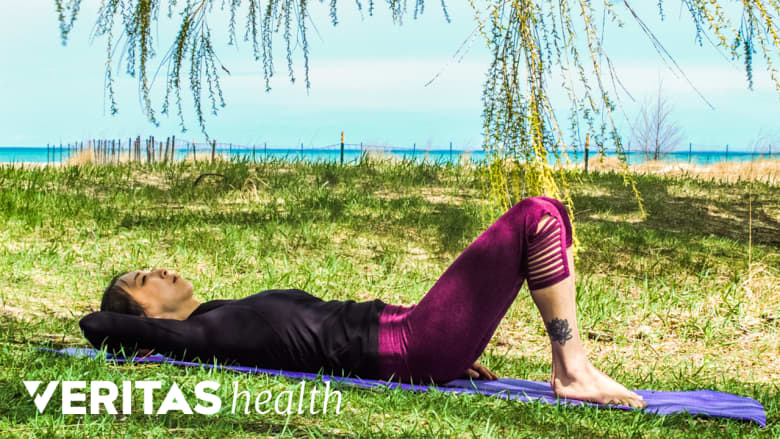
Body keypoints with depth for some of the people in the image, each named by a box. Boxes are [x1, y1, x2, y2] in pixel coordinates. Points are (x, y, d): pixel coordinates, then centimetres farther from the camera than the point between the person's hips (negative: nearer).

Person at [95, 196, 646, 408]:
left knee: (546, 214, 5)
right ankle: (574, 370, -10)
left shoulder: (227, 314, 21)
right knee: (535, 218, -16)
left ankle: (569, 367, 3)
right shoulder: (199, 336, -6)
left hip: (404, 329, 10)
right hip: (411, 353, -10)